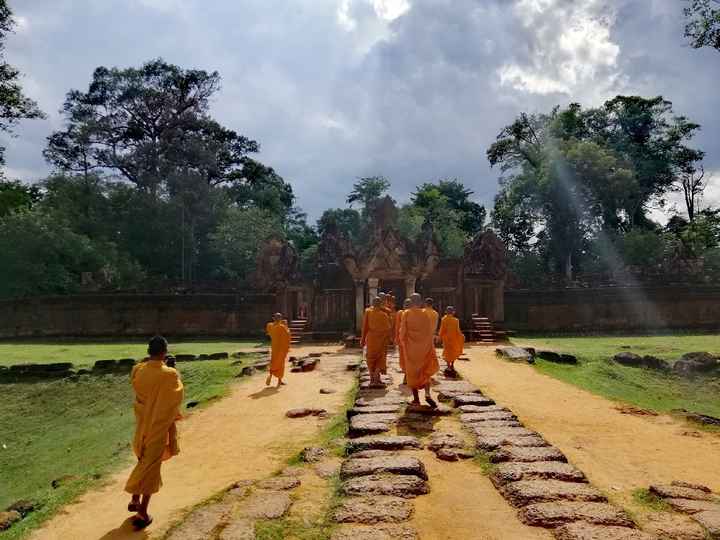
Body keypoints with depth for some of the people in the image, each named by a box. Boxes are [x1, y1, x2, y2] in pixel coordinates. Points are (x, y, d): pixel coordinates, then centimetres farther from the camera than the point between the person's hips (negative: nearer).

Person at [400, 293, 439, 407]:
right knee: (425, 372, 13)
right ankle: (427, 394, -8)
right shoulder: (425, 314, -4)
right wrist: (430, 346, 10)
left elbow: (402, 331, -6)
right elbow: (430, 331, -1)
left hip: (411, 348, -1)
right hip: (425, 347, 1)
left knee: (412, 372, 10)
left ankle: (416, 398, 11)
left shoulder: (406, 314, -8)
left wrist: (403, 343, 11)